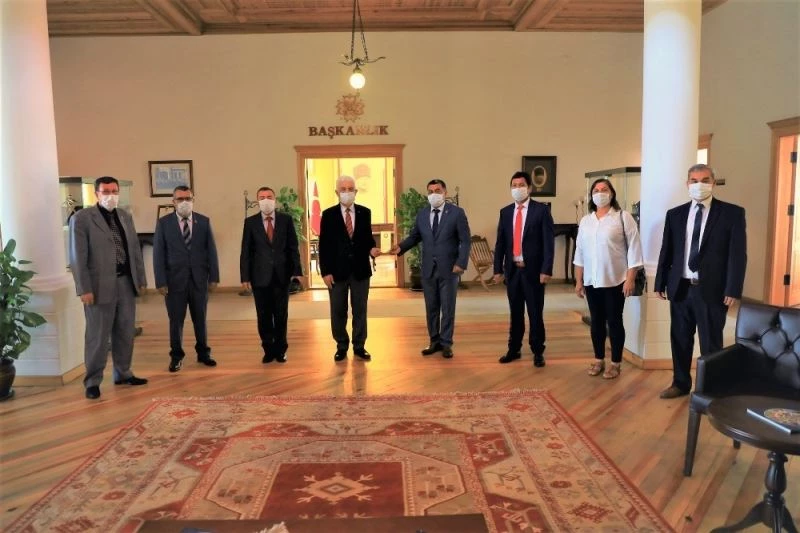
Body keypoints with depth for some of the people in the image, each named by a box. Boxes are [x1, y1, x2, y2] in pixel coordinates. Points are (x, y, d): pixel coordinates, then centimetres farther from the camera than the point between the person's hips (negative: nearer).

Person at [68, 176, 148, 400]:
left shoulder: (125, 216, 12)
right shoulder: (81, 218, -6)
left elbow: (135, 250, 13)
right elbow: (77, 258, -10)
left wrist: (141, 279, 10)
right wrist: (84, 289, -14)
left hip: (126, 282, 6)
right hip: (100, 285, -5)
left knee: (125, 333, 12)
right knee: (98, 336, 2)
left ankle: (123, 373, 26)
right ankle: (92, 381, 14)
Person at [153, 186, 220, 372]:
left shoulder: (204, 221, 3)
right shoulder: (164, 222, -1)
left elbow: (211, 251, 3)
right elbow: (158, 254, -3)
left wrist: (214, 277, -1)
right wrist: (161, 282, -8)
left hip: (199, 279, 1)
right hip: (175, 280, -1)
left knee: (200, 319, 11)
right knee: (176, 321, 7)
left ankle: (203, 353, 25)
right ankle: (176, 356, 20)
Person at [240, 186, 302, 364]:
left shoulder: (286, 220, 3)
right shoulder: (250, 222, 2)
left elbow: (293, 247, 3)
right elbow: (246, 251, 1)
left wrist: (297, 270, -5)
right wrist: (245, 276, -5)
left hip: (282, 274, 0)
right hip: (260, 276, 0)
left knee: (281, 315, 8)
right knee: (264, 316, 7)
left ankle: (280, 349, 21)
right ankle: (268, 350, 20)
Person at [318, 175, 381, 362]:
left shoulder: (365, 212, 4)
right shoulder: (328, 214, -2)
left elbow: (368, 237, 11)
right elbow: (324, 245, -3)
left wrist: (371, 249, -13)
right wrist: (325, 271, -8)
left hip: (360, 269, 2)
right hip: (337, 270, -1)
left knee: (360, 310, 8)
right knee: (338, 311, 7)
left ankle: (359, 346, 18)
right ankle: (341, 346, 21)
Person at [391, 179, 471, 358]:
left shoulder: (457, 213, -5)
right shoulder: (422, 214, 8)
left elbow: (465, 241, -7)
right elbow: (414, 236, 11)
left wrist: (461, 263, -16)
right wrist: (401, 247, -8)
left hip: (449, 269, -4)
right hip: (428, 269, 4)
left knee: (448, 308, 4)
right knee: (431, 308, 10)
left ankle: (446, 343, 14)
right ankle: (434, 341, 22)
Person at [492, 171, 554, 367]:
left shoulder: (541, 210, -4)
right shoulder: (505, 212, 8)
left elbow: (549, 242, -8)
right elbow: (500, 243, 8)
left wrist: (546, 270, -15)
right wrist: (498, 269, 3)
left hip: (533, 270, -4)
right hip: (512, 269, 4)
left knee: (535, 313, 5)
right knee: (515, 313, 13)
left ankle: (538, 352, 17)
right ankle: (513, 349, 23)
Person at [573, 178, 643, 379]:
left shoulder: (623, 217, -5)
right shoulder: (585, 221, 9)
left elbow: (634, 249, -8)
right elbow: (580, 252, 11)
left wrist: (630, 279, -12)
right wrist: (578, 281, 10)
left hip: (615, 280, -4)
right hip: (591, 281, 4)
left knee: (614, 322, 4)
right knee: (596, 321, 12)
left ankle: (615, 364, 16)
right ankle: (599, 360, 25)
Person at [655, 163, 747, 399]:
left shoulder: (732, 213, -3)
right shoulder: (675, 214, 7)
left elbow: (738, 254, -6)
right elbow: (666, 252, 9)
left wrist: (733, 290, -12)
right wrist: (661, 283, 7)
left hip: (712, 289, -3)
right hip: (680, 288, 3)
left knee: (711, 343, 7)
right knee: (680, 339, 13)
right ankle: (680, 383, 30)